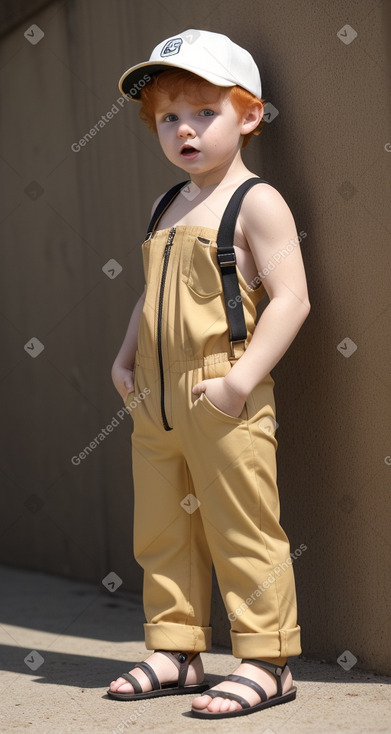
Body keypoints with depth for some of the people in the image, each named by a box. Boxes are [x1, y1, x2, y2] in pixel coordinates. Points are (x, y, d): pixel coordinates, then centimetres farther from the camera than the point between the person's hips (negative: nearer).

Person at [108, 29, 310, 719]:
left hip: (223, 406, -8)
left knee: (242, 532, -2)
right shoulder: (166, 208, 16)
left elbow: (291, 299, -15)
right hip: (155, 405, 8)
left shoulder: (256, 202, -8)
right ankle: (176, 651, 24)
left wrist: (241, 379, -21)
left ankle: (265, 662, 6)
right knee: (161, 533, 13)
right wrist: (125, 357, 11)